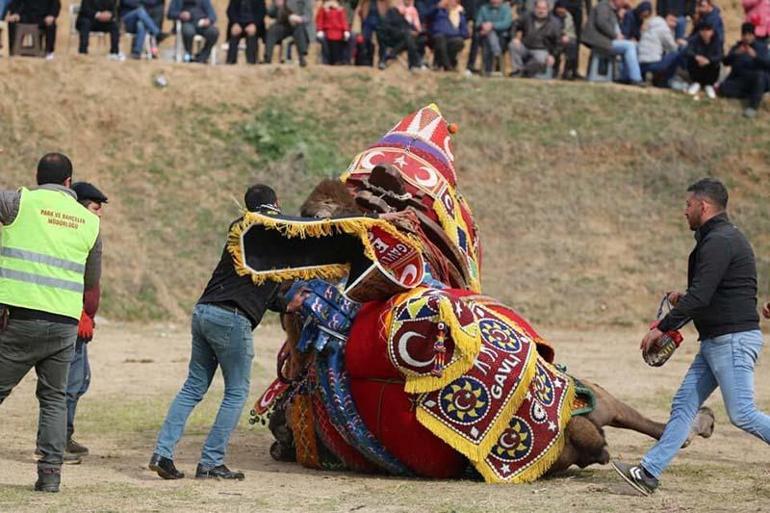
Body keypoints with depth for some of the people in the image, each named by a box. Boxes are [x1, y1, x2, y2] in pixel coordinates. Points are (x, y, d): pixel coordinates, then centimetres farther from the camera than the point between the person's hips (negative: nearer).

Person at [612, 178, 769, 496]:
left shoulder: (719, 242, -16)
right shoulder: (723, 238, 17)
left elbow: (700, 297, -22)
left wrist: (663, 328, -16)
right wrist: (685, 298, 13)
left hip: (734, 339, -11)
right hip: (716, 341, 11)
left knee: (742, 414, -10)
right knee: (683, 405, 6)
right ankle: (649, 473, 5)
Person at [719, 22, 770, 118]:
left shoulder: (761, 47, 5)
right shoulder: (736, 47, 12)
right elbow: (726, 62, -3)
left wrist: (755, 56, -29)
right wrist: (736, 54, -22)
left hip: (759, 81, -2)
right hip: (739, 81, 2)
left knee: (760, 74, -38)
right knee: (723, 88, -27)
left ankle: (753, 106, -40)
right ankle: (756, 97, -18)